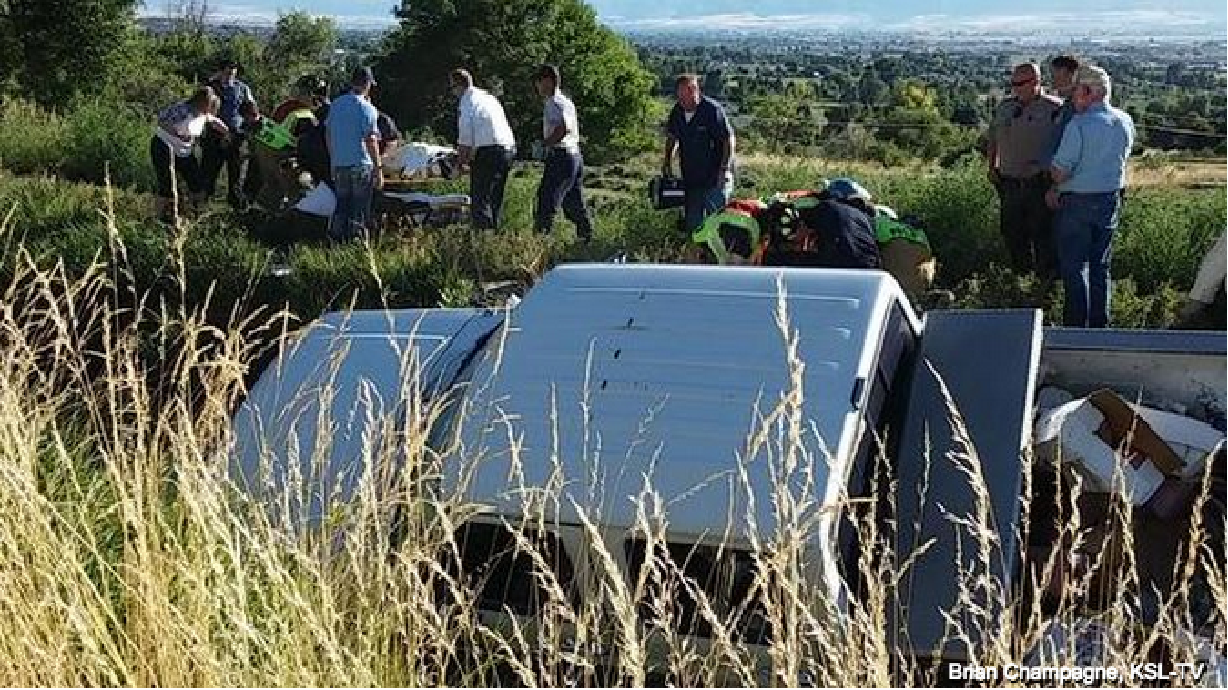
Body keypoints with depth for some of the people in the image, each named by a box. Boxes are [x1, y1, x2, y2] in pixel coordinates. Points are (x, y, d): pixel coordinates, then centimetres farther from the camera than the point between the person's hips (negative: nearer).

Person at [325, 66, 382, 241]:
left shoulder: (336, 104, 8)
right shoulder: (367, 108, -11)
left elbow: (328, 135, 13)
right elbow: (371, 141, -15)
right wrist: (379, 168, -12)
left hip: (339, 164, 6)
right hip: (361, 164, -6)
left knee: (342, 205, 14)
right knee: (359, 209, 2)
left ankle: (337, 238, 16)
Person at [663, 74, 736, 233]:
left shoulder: (713, 110, -17)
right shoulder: (677, 112, 2)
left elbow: (729, 139, -14)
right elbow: (672, 137, 20)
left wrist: (724, 169, -20)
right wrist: (668, 161, 11)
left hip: (715, 177, -6)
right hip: (690, 177, 6)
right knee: (692, 225, 10)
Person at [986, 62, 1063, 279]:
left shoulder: (1053, 108, -7)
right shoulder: (1005, 107, 11)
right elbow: (993, 139, 22)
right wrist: (992, 167, 14)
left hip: (1040, 186, -6)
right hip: (1009, 184, 6)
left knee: (1043, 234, 0)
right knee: (1012, 233, 14)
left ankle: (1048, 279, 13)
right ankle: (1020, 275, 30)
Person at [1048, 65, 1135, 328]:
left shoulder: (1079, 125, -21)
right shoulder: (1125, 122, 1)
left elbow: (1060, 170, -19)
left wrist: (1056, 188, 5)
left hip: (1078, 202, -6)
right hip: (1111, 198, 6)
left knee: (1074, 267, 4)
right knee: (1100, 266, 16)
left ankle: (1076, 325, 6)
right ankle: (1099, 324, 21)